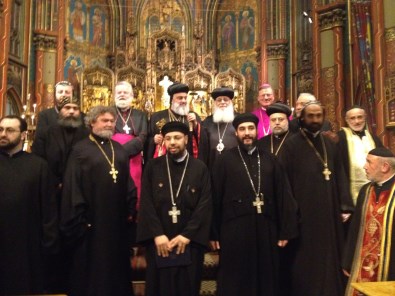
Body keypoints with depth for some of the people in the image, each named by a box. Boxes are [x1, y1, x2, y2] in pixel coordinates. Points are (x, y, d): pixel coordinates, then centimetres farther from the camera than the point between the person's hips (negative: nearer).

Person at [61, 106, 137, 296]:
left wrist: (131, 210, 6)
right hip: (91, 221, -5)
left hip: (118, 220, 5)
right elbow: (72, 188, -9)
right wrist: (77, 221, -12)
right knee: (91, 270, 7)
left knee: (117, 267, 16)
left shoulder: (119, 150, 11)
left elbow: (128, 182, 13)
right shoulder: (80, 149, -6)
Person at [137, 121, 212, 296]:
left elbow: (205, 205, -4)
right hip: (158, 241, 0)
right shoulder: (153, 167, 3)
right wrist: (157, 234, -12)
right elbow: (146, 203, -2)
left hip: (190, 241, 0)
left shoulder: (200, 169, 2)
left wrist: (187, 235, -12)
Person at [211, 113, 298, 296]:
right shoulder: (225, 160, 1)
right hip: (234, 230, -3)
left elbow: (283, 195, 6)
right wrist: (213, 233, -5)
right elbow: (215, 197, -2)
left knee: (266, 281, 13)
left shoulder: (269, 160, 9)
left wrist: (286, 230, 1)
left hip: (266, 230, 3)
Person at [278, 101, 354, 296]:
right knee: (305, 262, 2)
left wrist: (345, 207, 2)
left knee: (329, 258, 11)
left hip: (329, 213, 5)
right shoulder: (291, 145, -3)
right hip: (304, 213, -5)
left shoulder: (330, 145, 12)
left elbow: (340, 177, 11)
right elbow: (283, 181, -7)